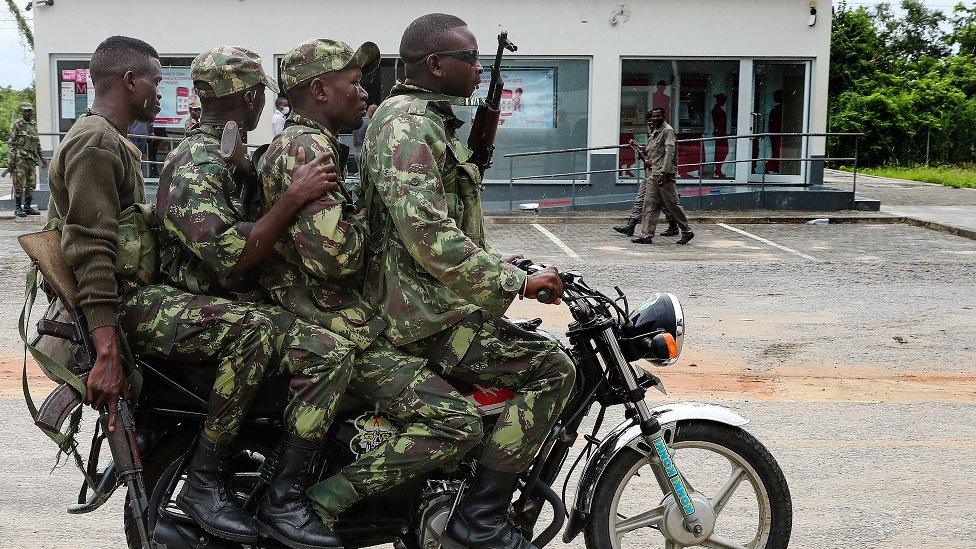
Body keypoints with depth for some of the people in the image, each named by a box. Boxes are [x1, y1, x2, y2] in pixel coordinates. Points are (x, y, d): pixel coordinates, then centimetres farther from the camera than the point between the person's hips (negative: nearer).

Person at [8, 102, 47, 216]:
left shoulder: (33, 125, 17)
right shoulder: (17, 124, -3)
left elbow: (37, 144, 23)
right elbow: (12, 142, -7)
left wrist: (42, 157, 20)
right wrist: (12, 159, -15)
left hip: (32, 158, 7)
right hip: (20, 157, -7)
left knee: (31, 184, 7)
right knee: (19, 183, -6)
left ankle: (28, 206, 14)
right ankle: (18, 208, -2)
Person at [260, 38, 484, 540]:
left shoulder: (302, 143, 19)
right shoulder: (306, 148, -16)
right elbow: (333, 255, -26)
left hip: (330, 315, 11)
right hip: (336, 329, -11)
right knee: (458, 422, -18)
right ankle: (320, 502, -18)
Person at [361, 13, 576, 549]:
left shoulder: (431, 121, 19)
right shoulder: (407, 122, -16)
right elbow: (427, 234, -28)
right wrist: (515, 281, -25)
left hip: (440, 297, 11)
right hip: (426, 312, -11)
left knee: (543, 348, 19)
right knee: (552, 369, -18)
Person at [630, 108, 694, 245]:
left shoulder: (668, 131, -7)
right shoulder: (654, 132, 21)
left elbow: (669, 153, -16)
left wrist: (664, 173, -23)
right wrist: (637, 147, 13)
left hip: (664, 175, -8)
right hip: (652, 174, 8)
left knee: (671, 204, -3)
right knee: (650, 205, 3)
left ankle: (687, 231, 9)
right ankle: (646, 235, 3)